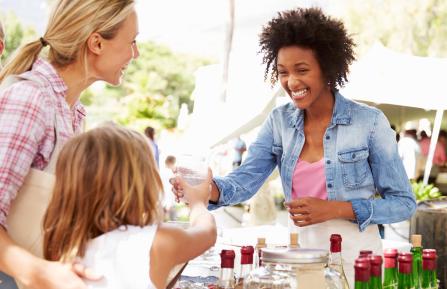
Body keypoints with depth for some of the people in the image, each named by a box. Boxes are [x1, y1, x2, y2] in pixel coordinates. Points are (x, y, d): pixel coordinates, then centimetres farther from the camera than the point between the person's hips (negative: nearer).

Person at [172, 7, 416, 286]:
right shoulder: (279, 121, 0)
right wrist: (207, 189, -29)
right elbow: (244, 181, -7)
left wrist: (336, 209, -21)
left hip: (355, 255, -3)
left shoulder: (370, 121, -12)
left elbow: (403, 203, -9)